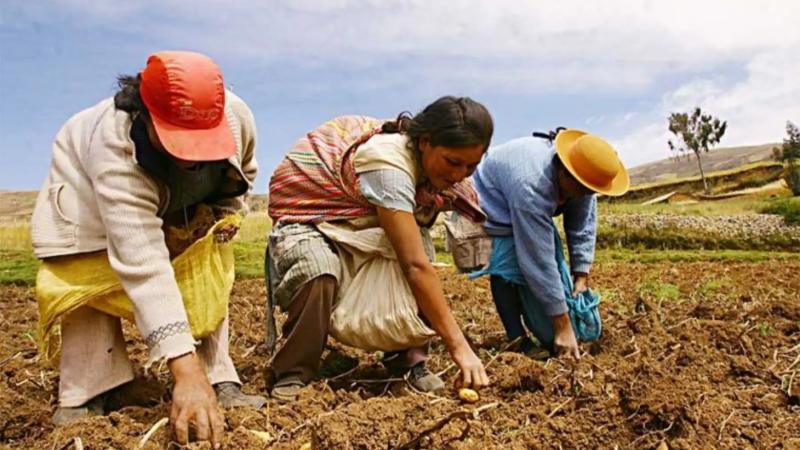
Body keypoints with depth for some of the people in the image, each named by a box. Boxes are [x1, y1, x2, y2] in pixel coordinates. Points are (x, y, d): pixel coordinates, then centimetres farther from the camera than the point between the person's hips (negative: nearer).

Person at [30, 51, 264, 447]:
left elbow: (242, 172, -4)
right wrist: (185, 370, -60)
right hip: (89, 192, -4)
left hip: (182, 204, 4)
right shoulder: (115, 152, -47)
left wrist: (226, 213, -18)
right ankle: (83, 399, -6)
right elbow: (143, 266, -55)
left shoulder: (236, 116, -33)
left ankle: (219, 383, 0)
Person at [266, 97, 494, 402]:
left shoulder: (428, 159, -10)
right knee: (319, 274, -37)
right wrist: (459, 346, -36)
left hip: (357, 221, 7)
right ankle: (292, 374, -14)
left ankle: (407, 358, -6)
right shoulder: (389, 163, -36)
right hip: (305, 214, -7)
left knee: (416, 241, -19)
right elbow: (415, 266, -39)